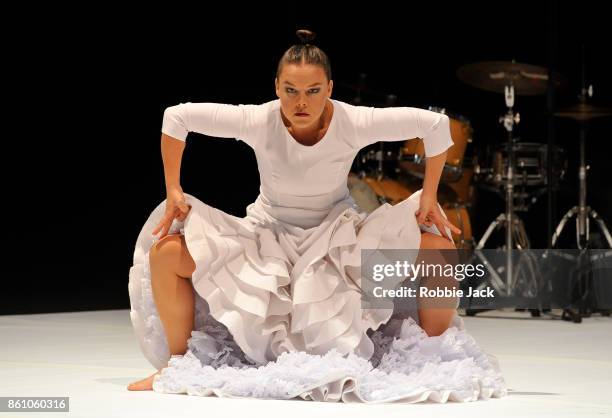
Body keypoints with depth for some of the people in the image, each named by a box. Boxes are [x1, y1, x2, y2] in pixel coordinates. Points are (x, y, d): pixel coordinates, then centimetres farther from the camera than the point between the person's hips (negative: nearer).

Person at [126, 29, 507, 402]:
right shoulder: (257, 122, -24)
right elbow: (177, 117, -16)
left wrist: (429, 196, -13)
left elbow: (436, 125, -17)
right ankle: (177, 363, 2)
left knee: (440, 251, -20)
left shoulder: (354, 123, -24)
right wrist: (173, 190, -13)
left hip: (339, 231, 0)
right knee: (166, 254, -19)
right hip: (269, 232, 0)